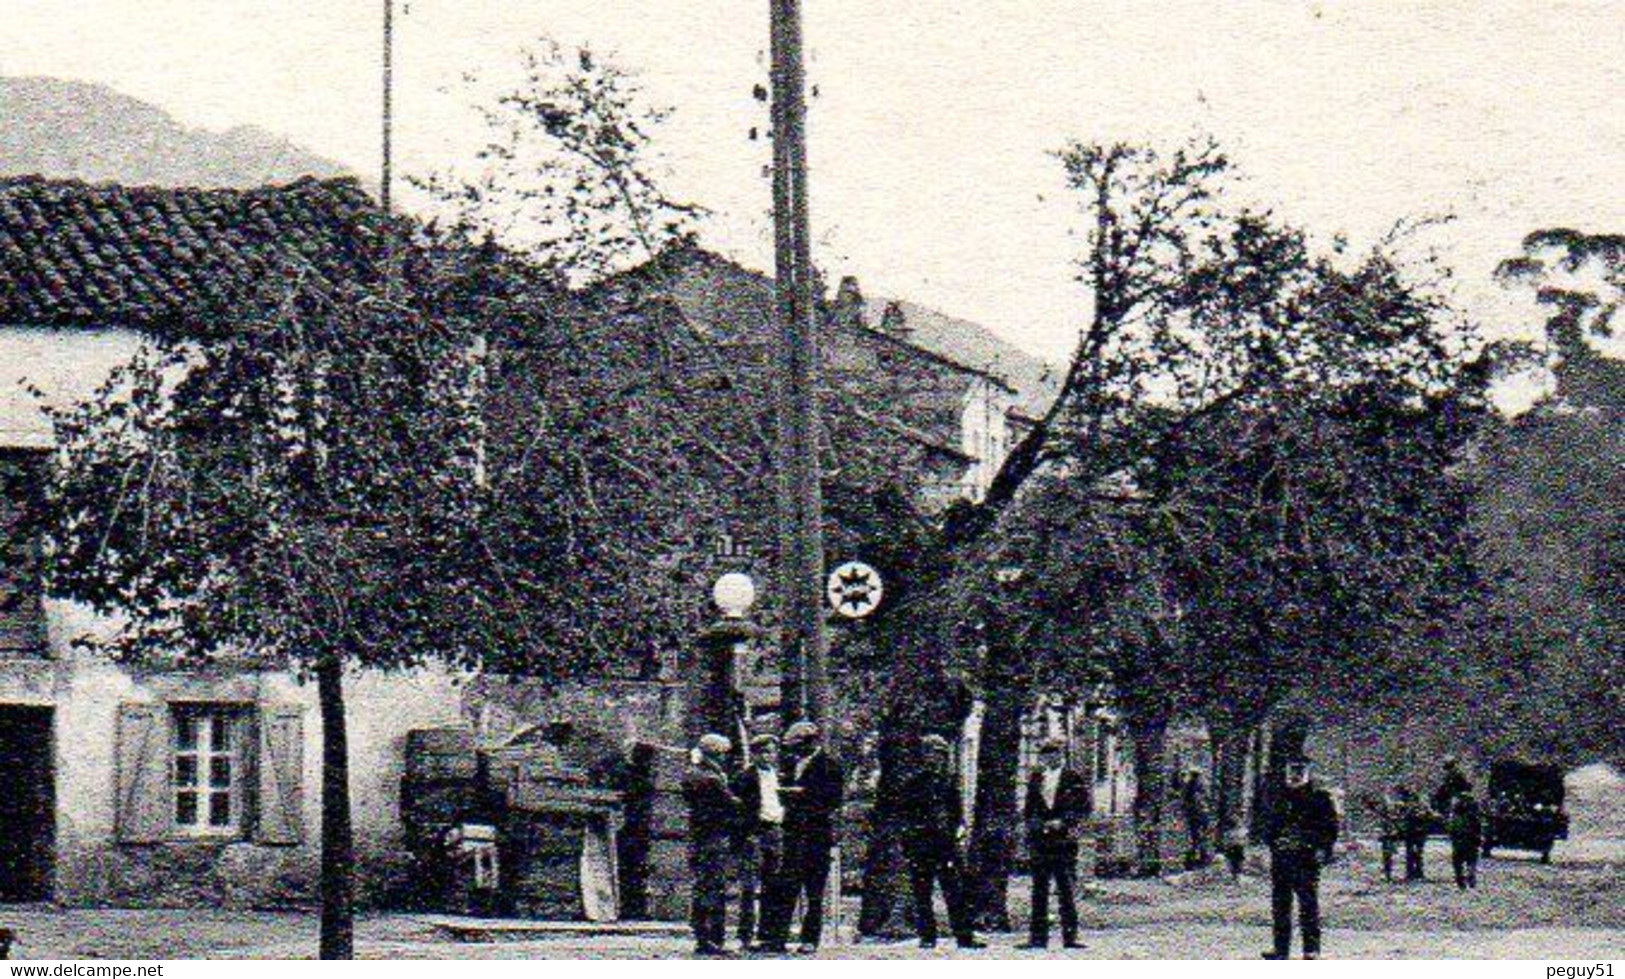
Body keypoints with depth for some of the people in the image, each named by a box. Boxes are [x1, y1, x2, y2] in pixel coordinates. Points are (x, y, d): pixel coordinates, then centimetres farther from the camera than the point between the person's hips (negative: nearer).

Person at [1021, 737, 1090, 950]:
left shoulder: (1073, 779, 4)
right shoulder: (1036, 779, 14)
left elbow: (1083, 808, -1)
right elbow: (1028, 808, 18)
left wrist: (1062, 822, -12)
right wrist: (1033, 821, -2)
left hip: (1064, 842, -3)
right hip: (1039, 841, 3)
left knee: (1067, 890, -5)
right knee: (1039, 891, 4)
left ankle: (1070, 936, -2)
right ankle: (1038, 937, 7)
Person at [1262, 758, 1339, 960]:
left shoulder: (1319, 797, 2)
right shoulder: (1281, 797, 17)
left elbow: (1330, 826, -1)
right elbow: (1272, 825, 26)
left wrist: (1323, 848, -12)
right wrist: (1272, 843, 12)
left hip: (1307, 858, -5)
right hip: (1281, 856, 5)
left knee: (1308, 903, -6)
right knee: (1280, 904, 6)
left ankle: (1312, 949, -3)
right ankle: (1281, 948, 12)